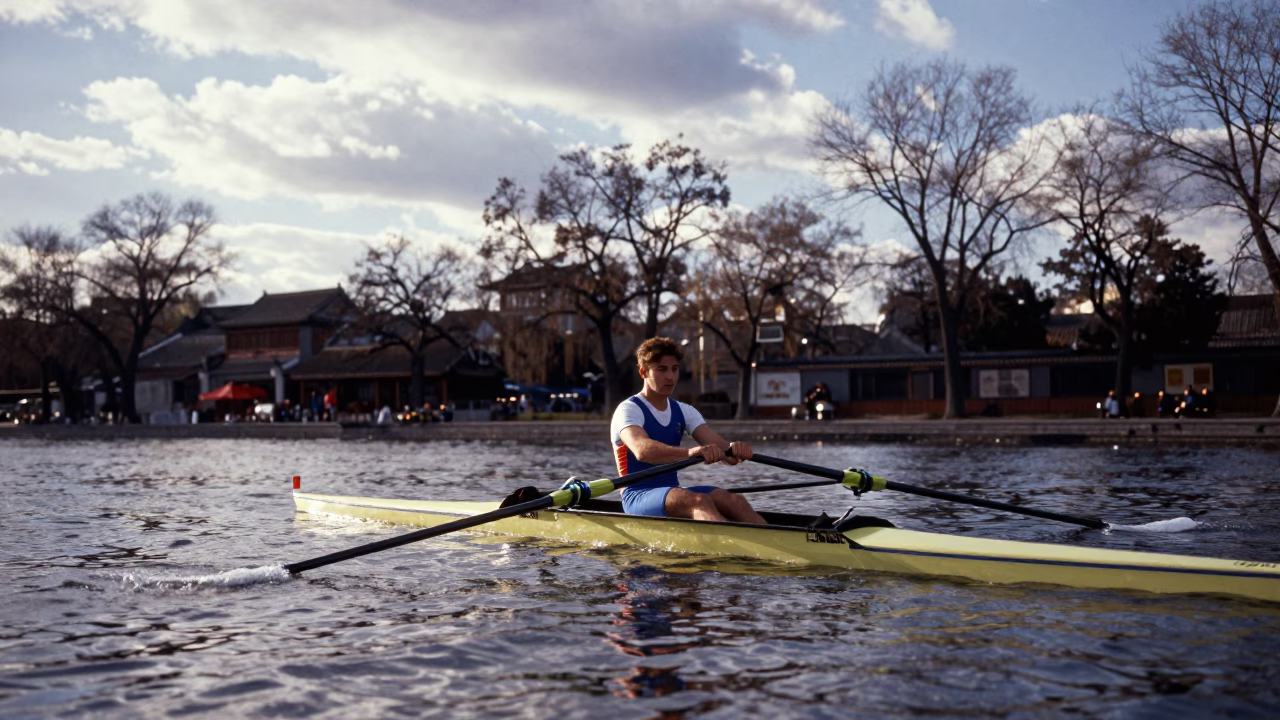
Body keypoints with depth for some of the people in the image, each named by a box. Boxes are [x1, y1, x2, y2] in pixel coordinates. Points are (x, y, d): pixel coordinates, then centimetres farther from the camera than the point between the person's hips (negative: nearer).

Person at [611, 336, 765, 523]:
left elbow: (719, 446, -2)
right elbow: (641, 450, -29)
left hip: (674, 493, 6)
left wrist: (734, 449, -28)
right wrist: (689, 452, -46)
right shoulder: (629, 410, -6)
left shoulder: (683, 411, 15)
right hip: (638, 496, -6)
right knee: (699, 501, -33)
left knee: (734, 501, -20)